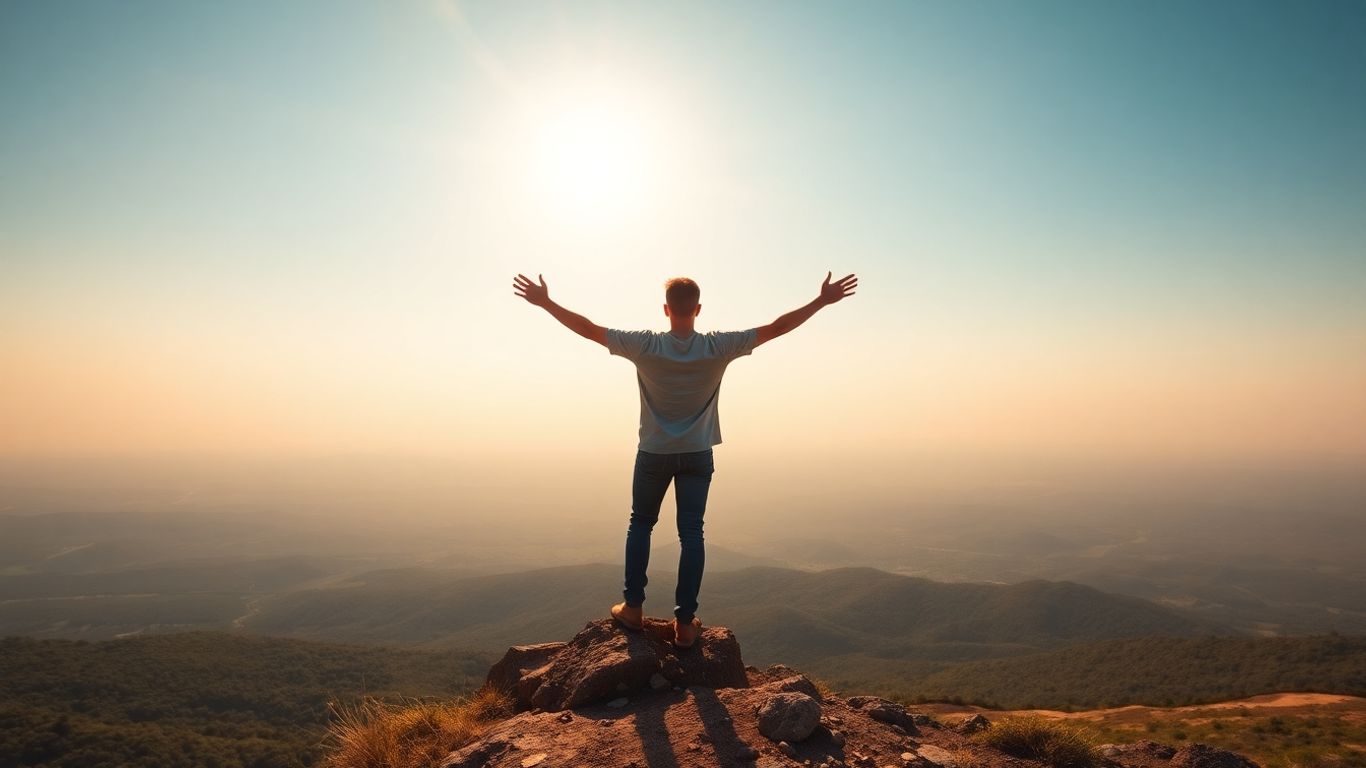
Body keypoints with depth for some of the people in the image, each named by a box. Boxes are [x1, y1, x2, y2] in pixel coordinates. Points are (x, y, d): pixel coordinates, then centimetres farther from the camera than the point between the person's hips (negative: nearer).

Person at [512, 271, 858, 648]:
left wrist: (545, 302, -1)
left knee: (640, 524, 18)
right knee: (691, 534, 4)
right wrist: (823, 300, -4)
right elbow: (776, 327, -11)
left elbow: (588, 328, -11)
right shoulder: (718, 347, -14)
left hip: (654, 453, 0)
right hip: (697, 455, 0)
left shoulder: (645, 346, -15)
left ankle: (632, 607, 20)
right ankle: (685, 622, 6)